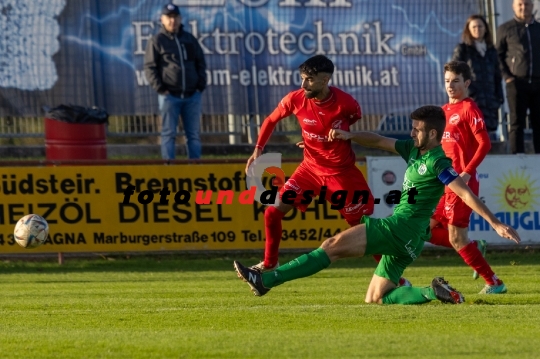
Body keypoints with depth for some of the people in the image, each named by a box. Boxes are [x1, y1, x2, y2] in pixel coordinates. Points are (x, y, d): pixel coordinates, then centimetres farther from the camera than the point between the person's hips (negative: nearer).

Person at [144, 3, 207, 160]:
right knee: (169, 134, -3)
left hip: (192, 95, 4)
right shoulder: (157, 41, 0)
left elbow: (201, 64, 16)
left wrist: (201, 86, 5)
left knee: (194, 134, 6)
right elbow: (150, 68, -3)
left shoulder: (190, 39, 13)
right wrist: (160, 88, -11)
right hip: (169, 96, -4)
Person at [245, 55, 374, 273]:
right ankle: (269, 265, 16)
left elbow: (358, 126, 5)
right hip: (311, 168, 3)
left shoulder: (346, 103, -20)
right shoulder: (296, 99, -14)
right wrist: (258, 149, -4)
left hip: (342, 172, -3)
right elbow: (271, 120, 5)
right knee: (272, 212, -4)